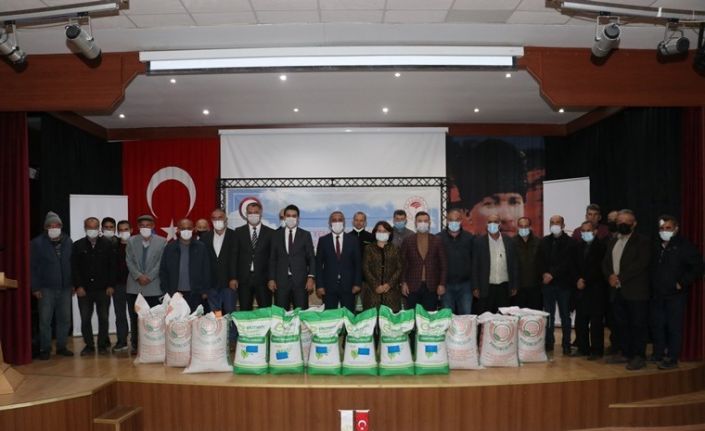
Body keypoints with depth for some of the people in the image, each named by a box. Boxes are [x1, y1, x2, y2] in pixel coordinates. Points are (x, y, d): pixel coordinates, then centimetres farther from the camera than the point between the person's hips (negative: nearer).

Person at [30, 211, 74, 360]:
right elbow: (32, 267, -3)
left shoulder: (68, 241, 5)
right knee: (45, 320, 2)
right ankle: (45, 349, 13)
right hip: (46, 289, -3)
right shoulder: (37, 243, -3)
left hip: (65, 288, 3)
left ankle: (61, 346, 19)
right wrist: (35, 288, -8)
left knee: (65, 319, 7)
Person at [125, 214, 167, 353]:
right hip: (134, 286, 2)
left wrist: (149, 277, -11)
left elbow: (161, 262, -2)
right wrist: (138, 276, -10)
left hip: (154, 286, -2)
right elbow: (129, 261, 3)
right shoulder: (131, 241, 10)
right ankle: (135, 344, 15)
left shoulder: (162, 242, 3)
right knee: (135, 318, 6)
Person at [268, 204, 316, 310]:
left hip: (300, 281, -1)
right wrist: (271, 279, 2)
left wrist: (311, 278, -6)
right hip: (281, 281, 1)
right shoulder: (277, 235, 10)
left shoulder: (305, 235, 7)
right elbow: (272, 259, 9)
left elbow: (311, 258, 5)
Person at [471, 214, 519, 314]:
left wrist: (515, 286, 7)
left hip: (504, 287, 2)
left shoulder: (508, 241, 5)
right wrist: (475, 287, -3)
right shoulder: (479, 241, -1)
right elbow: (475, 266, 0)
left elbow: (514, 264, 8)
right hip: (486, 287, -2)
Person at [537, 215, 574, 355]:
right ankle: (549, 343, 14)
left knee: (565, 315, 4)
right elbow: (540, 260, 7)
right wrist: (544, 274, -8)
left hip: (563, 283, -3)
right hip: (547, 283, 3)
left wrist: (552, 274, -15)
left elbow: (567, 263, -9)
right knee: (548, 315, 7)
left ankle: (566, 344, 11)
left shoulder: (569, 242, -2)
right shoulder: (544, 241, 10)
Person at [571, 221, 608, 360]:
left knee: (596, 321, 0)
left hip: (596, 289, -5)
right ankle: (583, 348, 15)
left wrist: (585, 280, -10)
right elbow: (574, 265, 9)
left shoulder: (601, 245, -5)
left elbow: (598, 267, -9)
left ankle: (596, 350, 7)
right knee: (580, 320, 6)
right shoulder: (577, 246, 11)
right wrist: (578, 279, -7)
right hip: (581, 288, 5)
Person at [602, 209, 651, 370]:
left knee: (638, 325, -1)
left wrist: (620, 277, -17)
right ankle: (626, 353, 22)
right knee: (621, 324, 12)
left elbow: (641, 264, -15)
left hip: (635, 291, -6)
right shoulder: (613, 241, 17)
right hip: (617, 291, 6)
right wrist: (610, 276, -7)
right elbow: (605, 262, 13)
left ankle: (639, 356, 7)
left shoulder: (642, 241, -4)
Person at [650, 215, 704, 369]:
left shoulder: (684, 246, -7)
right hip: (657, 294, 6)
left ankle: (672, 358, 7)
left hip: (675, 295, -6)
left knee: (674, 327, -1)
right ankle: (658, 355, 22)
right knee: (657, 325, 10)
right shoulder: (656, 247, 10)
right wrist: (652, 285, 9)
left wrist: (683, 283, -14)